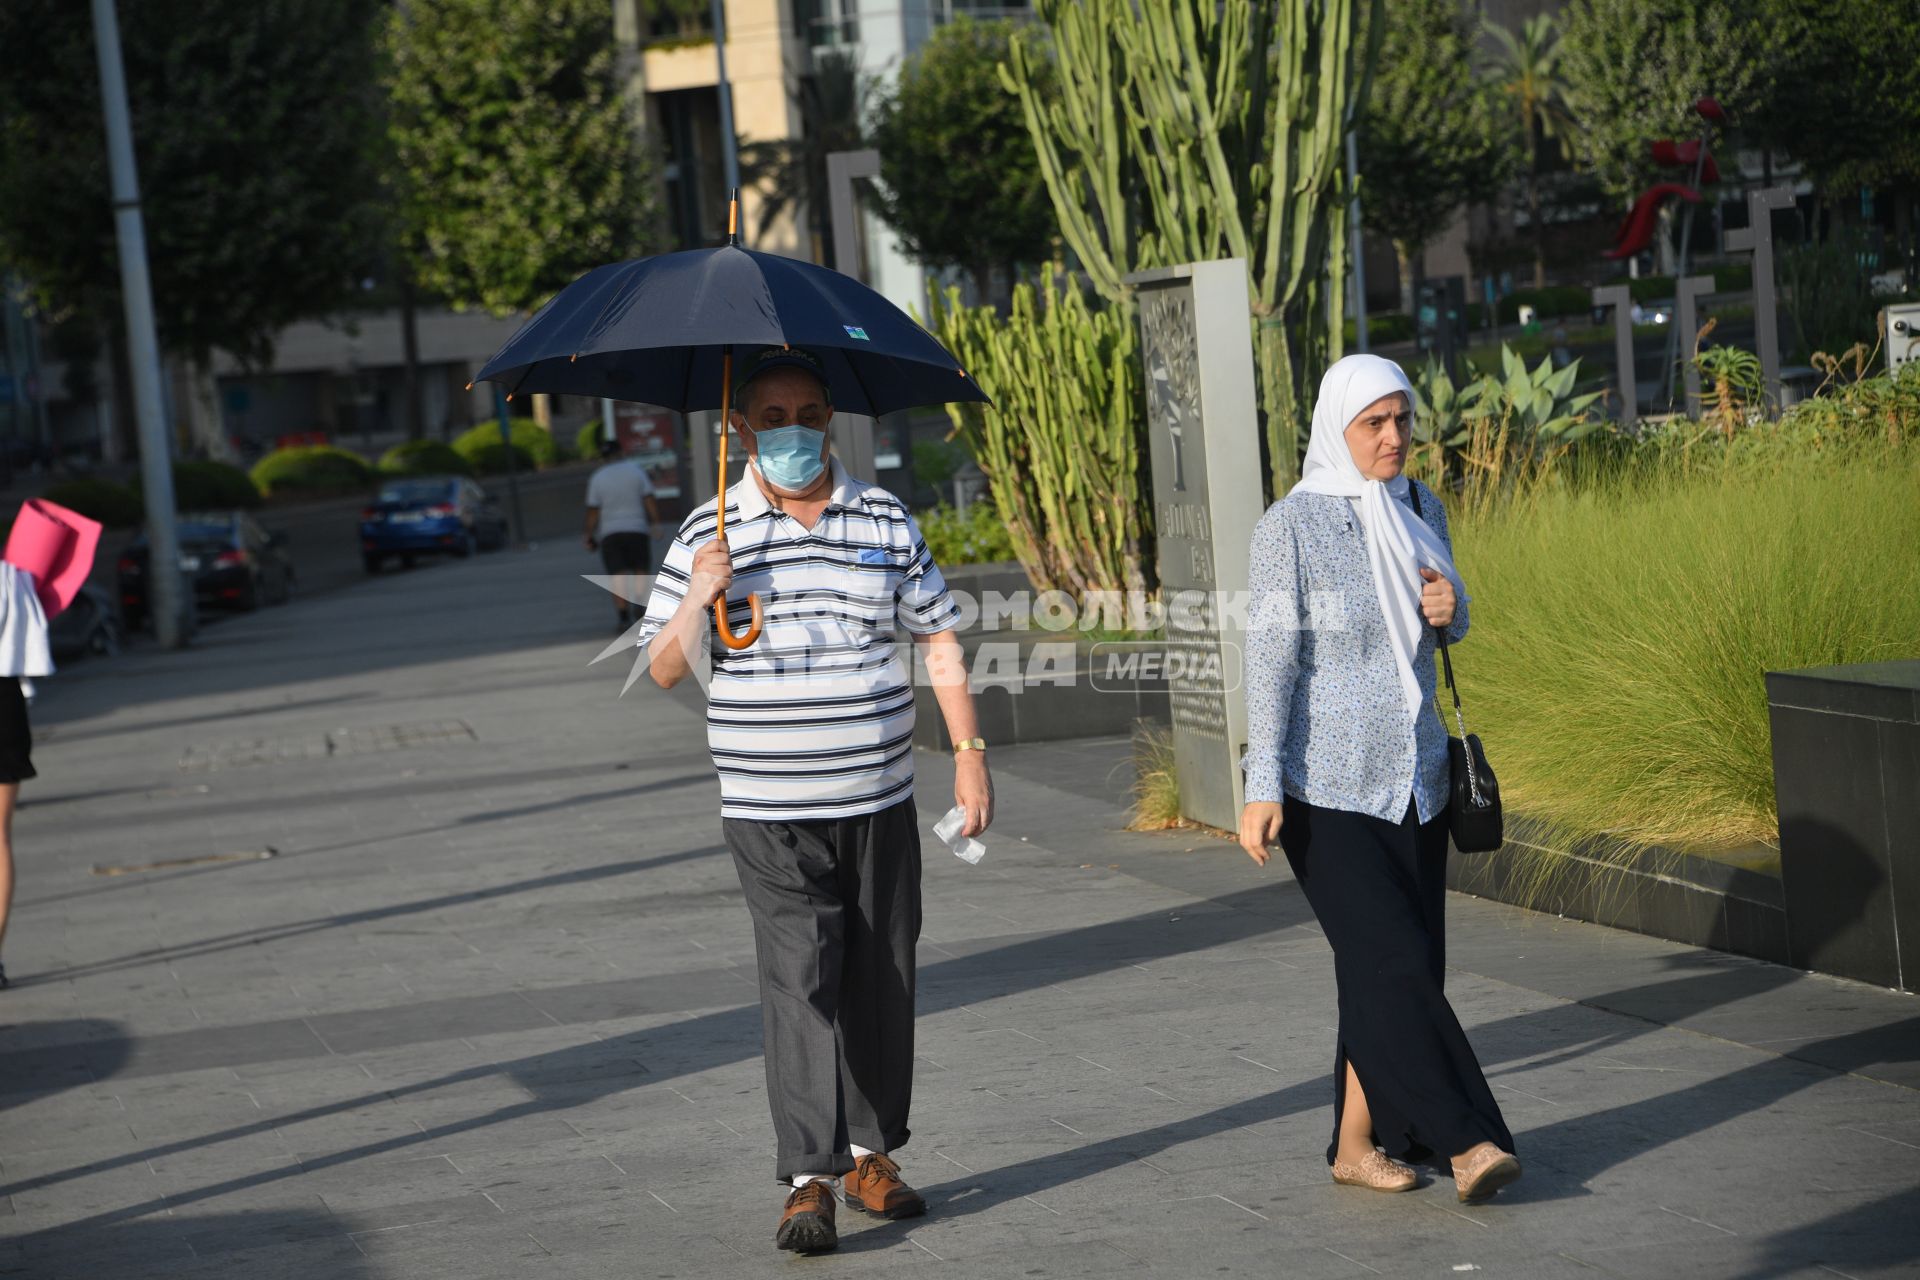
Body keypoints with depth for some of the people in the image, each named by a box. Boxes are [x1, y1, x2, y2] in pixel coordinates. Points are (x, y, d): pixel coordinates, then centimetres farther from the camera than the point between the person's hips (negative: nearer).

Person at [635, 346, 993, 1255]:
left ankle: (871, 1155, 22)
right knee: (801, 983, -12)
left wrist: (970, 752, 6)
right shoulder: (709, 535, 0)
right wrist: (698, 600, -16)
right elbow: (663, 671, 2)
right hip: (771, 814, -3)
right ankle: (808, 1181, -13)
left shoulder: (885, 521, 7)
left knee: (883, 983, 8)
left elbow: (938, 641, 13)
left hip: (881, 803, 3)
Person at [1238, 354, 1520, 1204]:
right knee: (1394, 961, -12)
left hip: (1414, 776, 6)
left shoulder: (1420, 507, 9)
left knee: (1395, 968, 5)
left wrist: (1450, 607, -4)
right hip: (1328, 788, -6)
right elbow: (1271, 656, -12)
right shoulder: (1293, 525, -9)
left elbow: (1448, 623, 21)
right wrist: (1262, 788, -16)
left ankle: (1358, 1142, 13)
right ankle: (1466, 1138, -8)